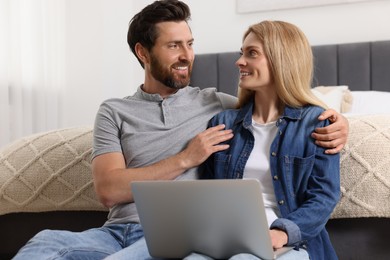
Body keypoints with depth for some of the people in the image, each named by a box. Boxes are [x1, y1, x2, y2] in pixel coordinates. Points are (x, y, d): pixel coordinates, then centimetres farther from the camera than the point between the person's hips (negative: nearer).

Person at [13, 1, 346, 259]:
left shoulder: (214, 103, 14)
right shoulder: (115, 112, 13)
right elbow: (109, 189, -1)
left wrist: (334, 120, -3)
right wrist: (185, 159, -4)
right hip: (117, 231, 1)